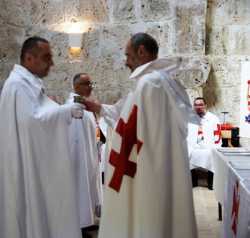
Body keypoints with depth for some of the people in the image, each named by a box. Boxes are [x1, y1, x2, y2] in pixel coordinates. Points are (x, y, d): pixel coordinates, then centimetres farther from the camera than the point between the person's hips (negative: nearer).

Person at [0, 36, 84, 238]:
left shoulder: (29, 83, 15)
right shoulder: (18, 84, -16)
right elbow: (31, 120, -26)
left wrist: (66, 112, 8)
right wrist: (66, 110, -20)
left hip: (34, 162, 10)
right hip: (26, 165, -10)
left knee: (36, 211, 15)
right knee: (31, 212, 0)